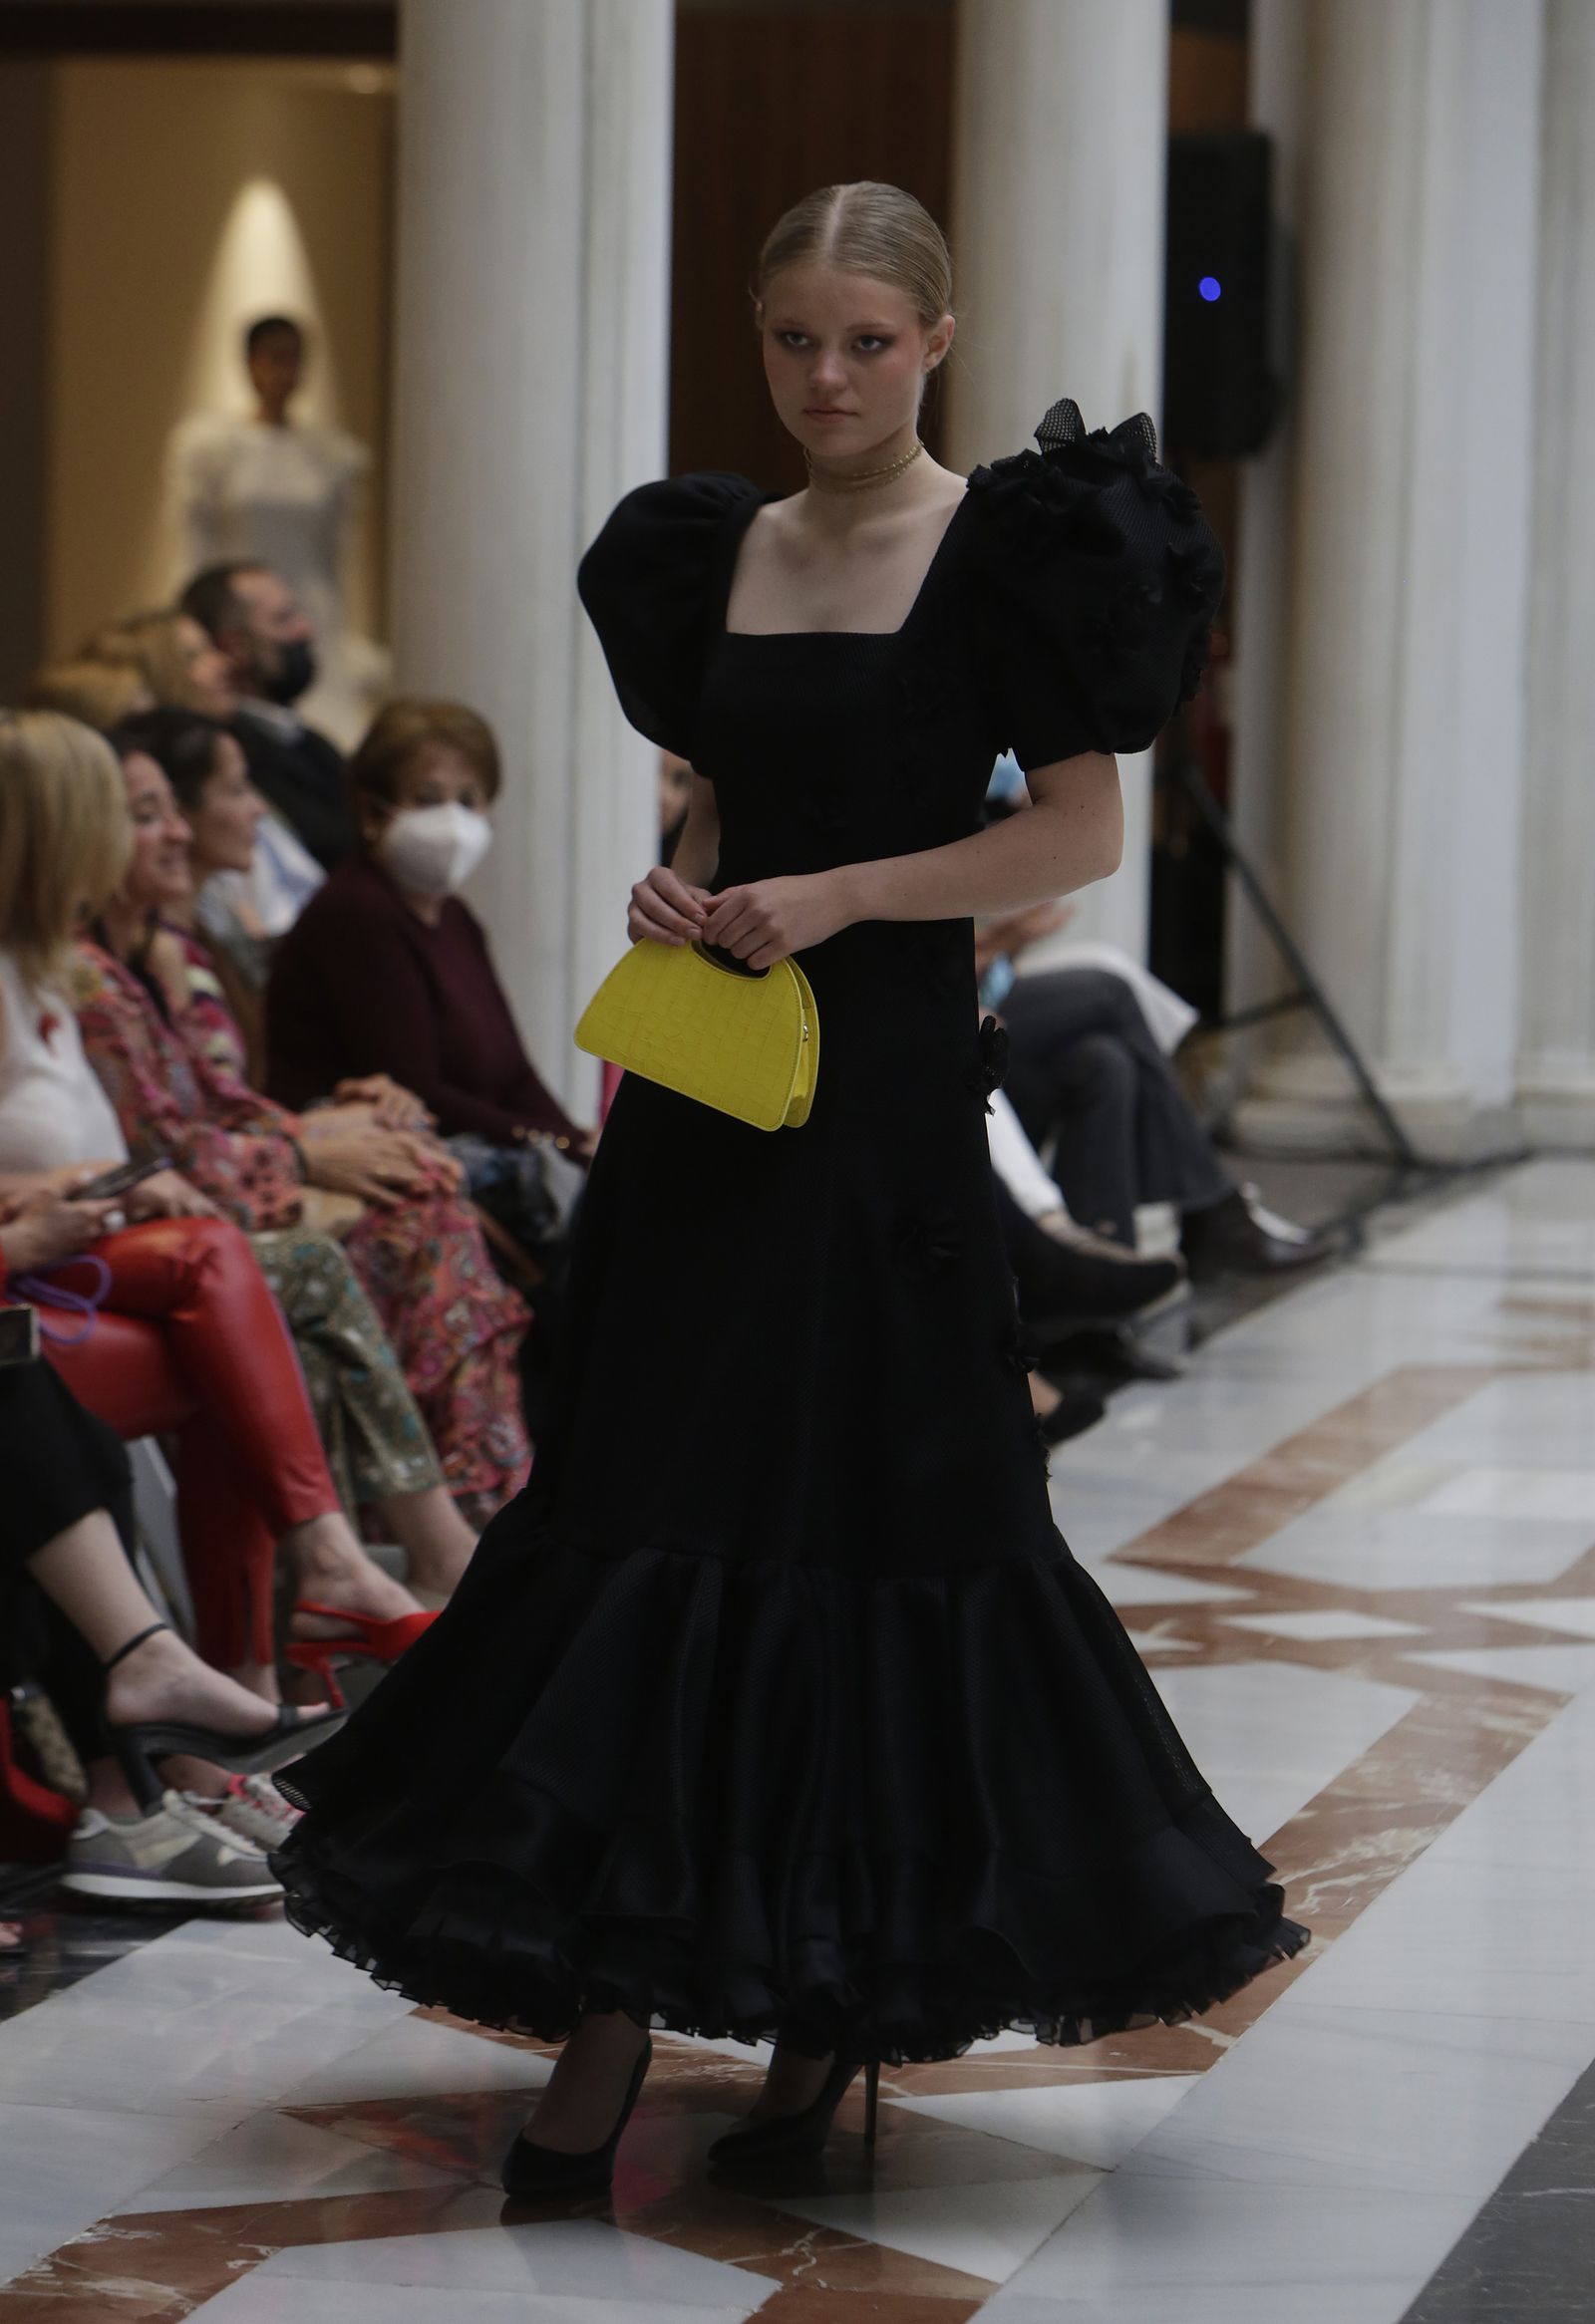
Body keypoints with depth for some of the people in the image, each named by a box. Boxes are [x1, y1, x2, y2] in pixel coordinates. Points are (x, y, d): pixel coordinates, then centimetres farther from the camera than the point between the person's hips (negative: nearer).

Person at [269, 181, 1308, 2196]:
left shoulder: (1001, 548, -5)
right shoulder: (721, 553, 12)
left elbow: (1083, 832, -9)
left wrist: (837, 896, -15)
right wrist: (678, 888, -1)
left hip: (883, 1090, -5)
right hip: (703, 1092, 5)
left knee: (873, 1512, 0)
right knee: (653, 1508, 2)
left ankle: (836, 2007, 13)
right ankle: (611, 2005, 5)